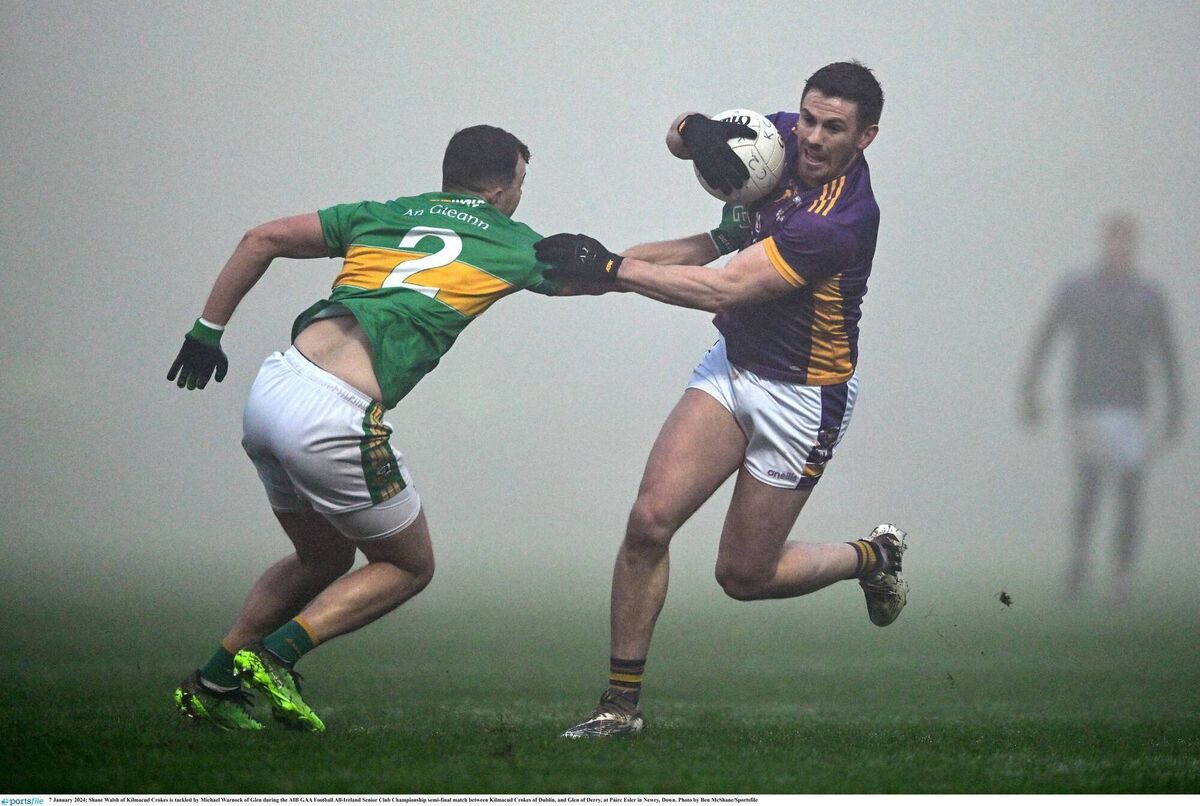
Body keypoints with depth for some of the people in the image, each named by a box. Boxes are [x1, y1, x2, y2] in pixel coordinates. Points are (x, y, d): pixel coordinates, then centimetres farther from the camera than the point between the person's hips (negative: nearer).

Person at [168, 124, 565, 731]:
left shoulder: (381, 215, 21)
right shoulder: (511, 243, 10)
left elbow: (262, 239, 15)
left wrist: (208, 328, 20)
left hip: (272, 387, 7)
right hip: (331, 423, -7)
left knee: (323, 558, 28)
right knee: (409, 566, 15)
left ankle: (211, 683, 24)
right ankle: (277, 654, -4)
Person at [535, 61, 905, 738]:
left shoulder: (842, 220, -29)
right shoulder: (783, 135, -6)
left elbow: (723, 289, -30)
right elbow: (679, 135, 9)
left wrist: (612, 268, -30)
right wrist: (698, 130, -16)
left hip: (802, 396, -6)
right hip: (733, 365, 6)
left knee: (744, 575, 5)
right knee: (649, 521, -10)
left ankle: (875, 558, 33)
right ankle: (622, 703, 0)